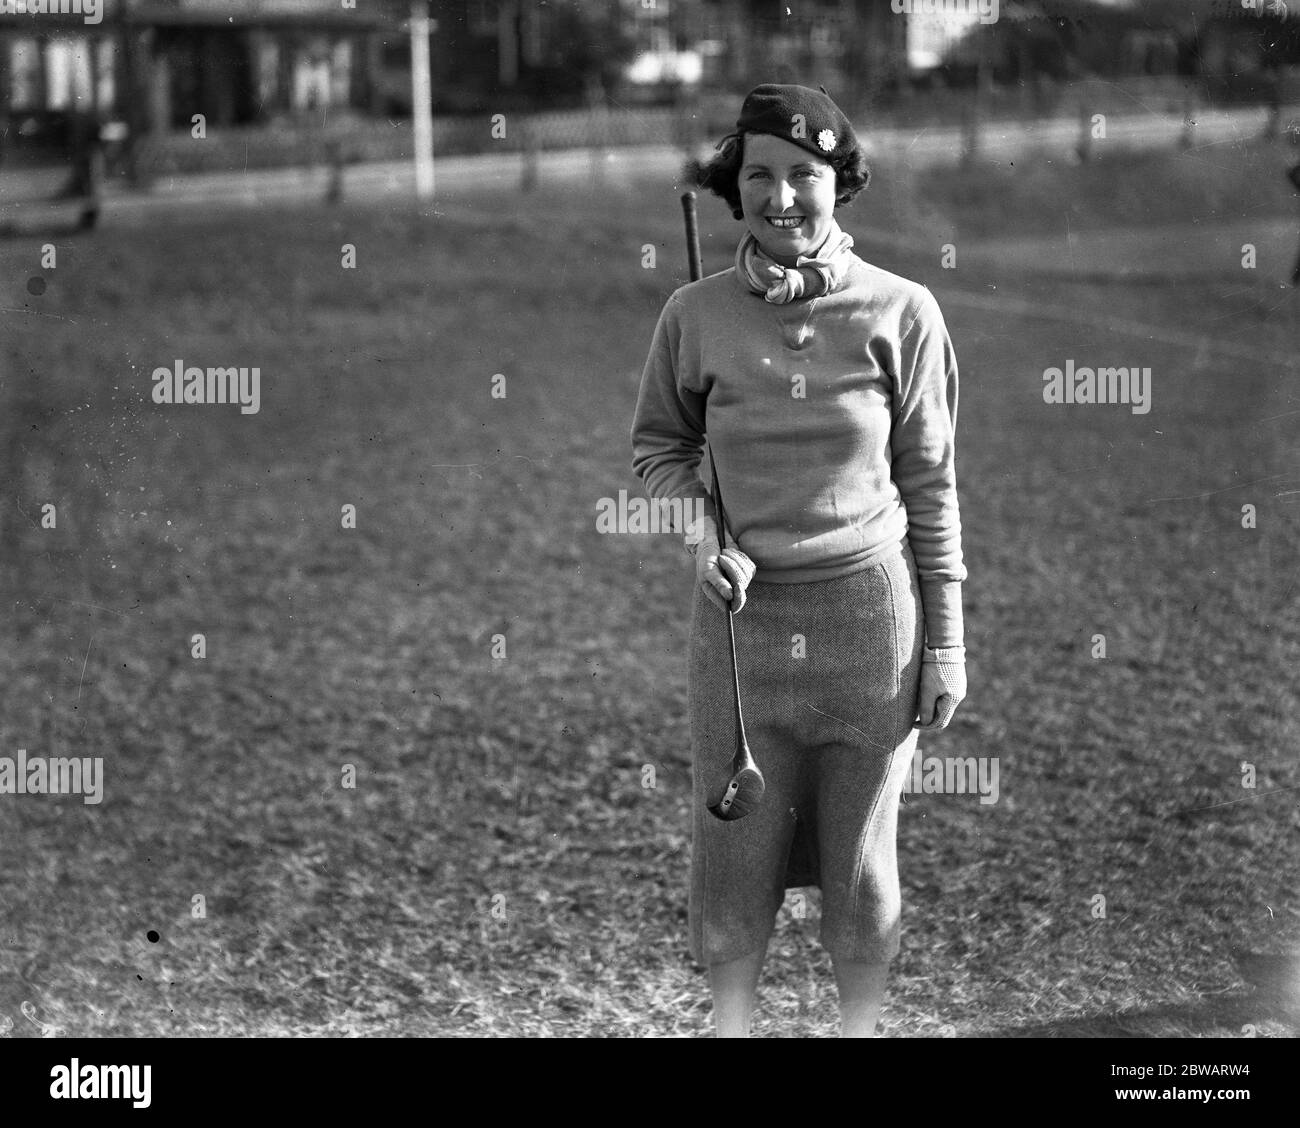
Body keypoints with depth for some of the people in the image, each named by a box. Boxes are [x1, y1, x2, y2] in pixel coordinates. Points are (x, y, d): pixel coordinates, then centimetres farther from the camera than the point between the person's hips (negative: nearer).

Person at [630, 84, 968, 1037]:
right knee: (733, 843, 7)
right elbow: (658, 444, 13)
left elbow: (930, 484, 1)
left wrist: (946, 639, 0)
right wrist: (702, 533, -7)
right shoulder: (696, 315, -2)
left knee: (862, 852, 9)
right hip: (740, 608, 1)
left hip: (869, 608, -1)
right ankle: (730, 1022, 27)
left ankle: (862, 1026, 28)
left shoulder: (901, 313, -4)